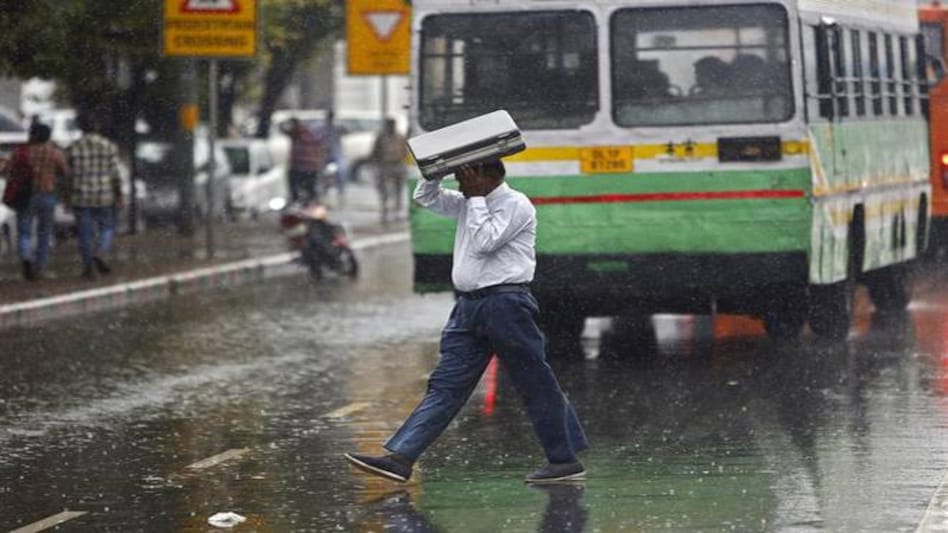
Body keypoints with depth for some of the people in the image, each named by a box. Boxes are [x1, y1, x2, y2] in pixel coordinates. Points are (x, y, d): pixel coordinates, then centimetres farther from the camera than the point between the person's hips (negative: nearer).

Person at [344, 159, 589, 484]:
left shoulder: (516, 205, -8)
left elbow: (484, 241, -20)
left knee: (535, 384, -1)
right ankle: (401, 458, -5)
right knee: (445, 386, 1)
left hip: (505, 304, -8)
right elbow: (426, 198, 24)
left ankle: (566, 461, 8)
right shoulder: (470, 204, 17)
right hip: (469, 307, 8)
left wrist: (477, 196, -12)